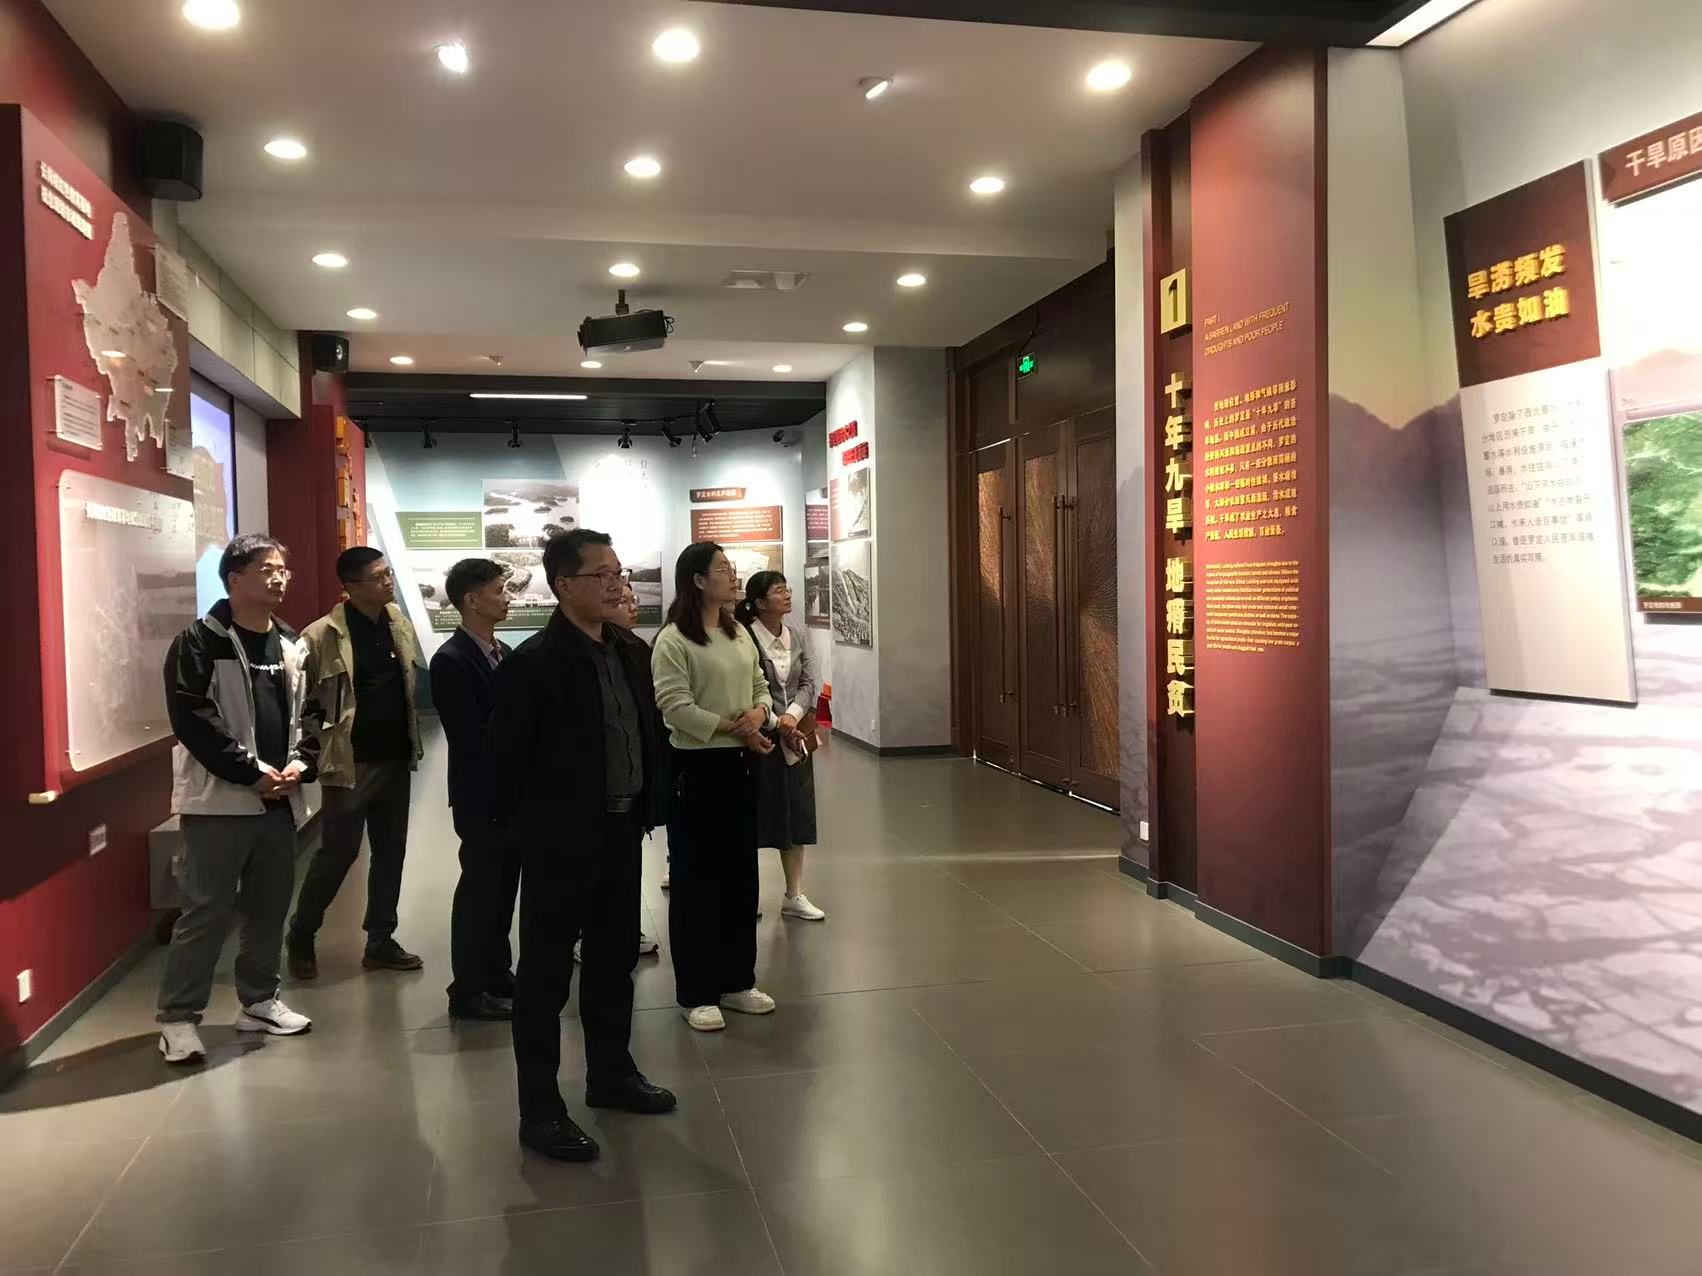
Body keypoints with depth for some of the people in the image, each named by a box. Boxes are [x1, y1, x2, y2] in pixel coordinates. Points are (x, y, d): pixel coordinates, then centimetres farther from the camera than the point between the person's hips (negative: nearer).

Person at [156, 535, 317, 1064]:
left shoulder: (292, 645, 11)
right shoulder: (200, 643, -9)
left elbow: (310, 713, 15)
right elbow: (193, 720, -16)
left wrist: (300, 765, -3)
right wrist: (252, 772, -16)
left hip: (279, 799, 7)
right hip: (219, 800, -6)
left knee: (270, 906, 14)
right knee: (206, 910, -3)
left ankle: (259, 1001, 29)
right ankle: (178, 1016, 9)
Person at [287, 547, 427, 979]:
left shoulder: (400, 624, 5)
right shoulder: (322, 636, -13)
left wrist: (413, 735, 12)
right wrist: (323, 739, -9)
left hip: (396, 760, 6)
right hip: (351, 763, -6)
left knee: (390, 852, 11)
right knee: (338, 852, 3)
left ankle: (380, 942, 23)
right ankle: (301, 936, 24)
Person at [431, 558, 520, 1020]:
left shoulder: (505, 653, 10)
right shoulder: (451, 660, -14)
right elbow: (471, 735, -19)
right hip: (481, 794, -7)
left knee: (503, 887, 14)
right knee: (480, 887, 2)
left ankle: (498, 975, 27)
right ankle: (469, 990, 14)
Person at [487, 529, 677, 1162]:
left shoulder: (631, 653, 6)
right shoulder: (532, 663, -16)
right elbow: (506, 760, -12)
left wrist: (650, 805, 6)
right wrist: (525, 833, -7)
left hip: (621, 831, 7)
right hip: (561, 840, -7)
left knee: (614, 961, 19)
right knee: (546, 972, 5)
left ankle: (611, 1074, 37)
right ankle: (540, 1111, 16)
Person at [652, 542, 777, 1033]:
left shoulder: (739, 634, 11)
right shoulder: (673, 640, -13)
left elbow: (760, 687, 15)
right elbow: (675, 708, -20)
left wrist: (758, 713, -8)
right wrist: (734, 729, -17)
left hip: (741, 763, 7)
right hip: (697, 767, -7)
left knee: (741, 873, 13)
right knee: (696, 878, 2)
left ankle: (736, 980, 26)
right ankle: (695, 992, 13)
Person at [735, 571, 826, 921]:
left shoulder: (795, 635, 6)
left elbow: (809, 682, 3)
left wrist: (793, 716, -13)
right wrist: (775, 724, -15)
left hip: (795, 735, 6)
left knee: (796, 814, 9)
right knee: (755, 816, 3)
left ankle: (794, 895, 19)